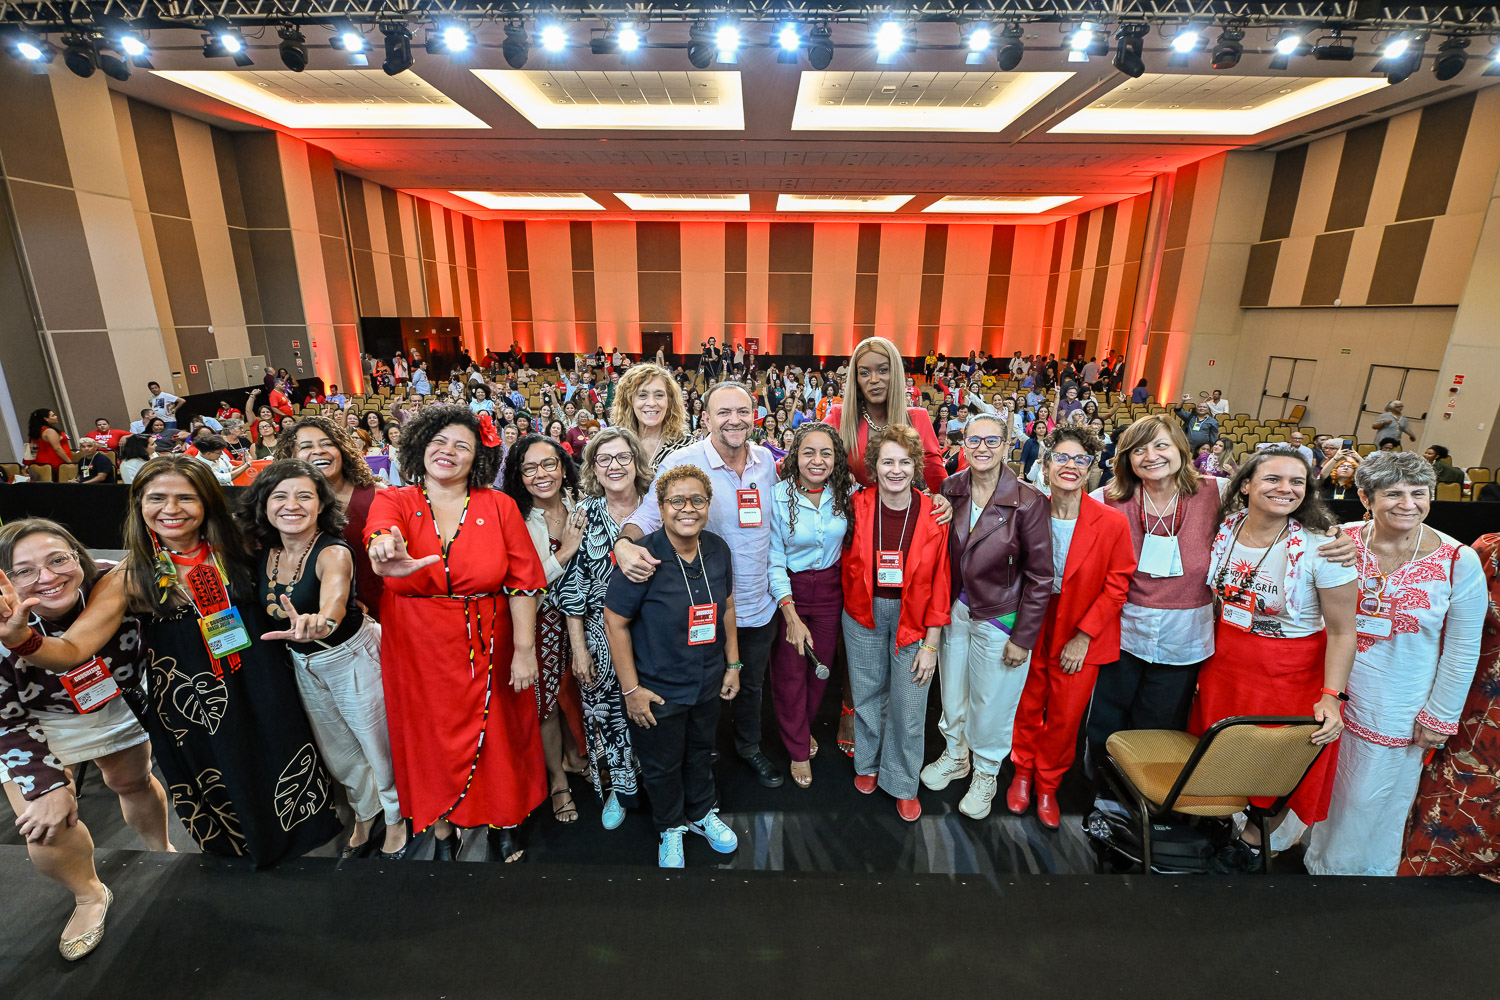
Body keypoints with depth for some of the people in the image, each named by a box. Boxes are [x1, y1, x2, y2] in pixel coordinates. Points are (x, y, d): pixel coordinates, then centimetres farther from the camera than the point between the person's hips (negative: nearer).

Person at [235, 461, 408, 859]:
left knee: (377, 744, 9)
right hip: (303, 664, 6)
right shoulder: (263, 552, -9)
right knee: (337, 751, 23)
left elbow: (335, 597, -49)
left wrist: (320, 622, -69)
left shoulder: (334, 552, -27)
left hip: (352, 657, -6)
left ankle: (394, 819, 36)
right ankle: (364, 816, 48)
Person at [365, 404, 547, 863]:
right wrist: (390, 558, -51)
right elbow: (380, 535, -27)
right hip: (419, 648, 1)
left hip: (488, 646, 0)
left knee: (496, 732, 12)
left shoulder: (499, 506, -4)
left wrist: (524, 650, -10)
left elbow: (522, 582, -6)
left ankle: (503, 818, 38)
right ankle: (443, 828, 39)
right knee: (432, 735, 14)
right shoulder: (393, 501, -2)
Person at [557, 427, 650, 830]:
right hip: (601, 639, 0)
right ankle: (616, 789, 38)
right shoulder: (585, 513, -7)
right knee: (605, 713, 11)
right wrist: (578, 648, -6)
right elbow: (571, 584, -5)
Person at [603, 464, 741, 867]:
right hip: (657, 690, -4)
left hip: (708, 682, 4)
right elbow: (615, 623, -18)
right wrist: (631, 689, -16)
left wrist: (733, 664, 8)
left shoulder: (718, 549, -7)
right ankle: (671, 827, 47)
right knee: (662, 765, 18)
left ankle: (703, 813, 53)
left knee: (701, 751, 26)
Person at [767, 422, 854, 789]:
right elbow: (774, 561, -14)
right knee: (789, 672, 9)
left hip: (830, 589, 3)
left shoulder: (847, 492, -8)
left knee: (821, 666, 16)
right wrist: (791, 614, -19)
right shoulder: (778, 496, -16)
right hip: (786, 590, -3)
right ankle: (798, 750, 33)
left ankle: (804, 728, 47)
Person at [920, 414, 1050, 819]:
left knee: (991, 702, 13)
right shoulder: (951, 489, -6)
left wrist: (1023, 638, -11)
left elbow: (1040, 576, -12)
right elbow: (939, 554, 4)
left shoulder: (1028, 502, -18)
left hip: (1000, 617, -3)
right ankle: (955, 755, 47)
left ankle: (986, 773, 41)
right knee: (952, 691, 20)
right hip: (955, 610, 4)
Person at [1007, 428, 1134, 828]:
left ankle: (1048, 786, 38)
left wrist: (1083, 636, -10)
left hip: (1080, 638, -1)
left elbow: (1116, 587, -8)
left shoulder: (1113, 523, -14)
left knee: (1065, 718, 13)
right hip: (1031, 628, 1)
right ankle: (1023, 774, 41)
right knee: (1027, 708, 15)